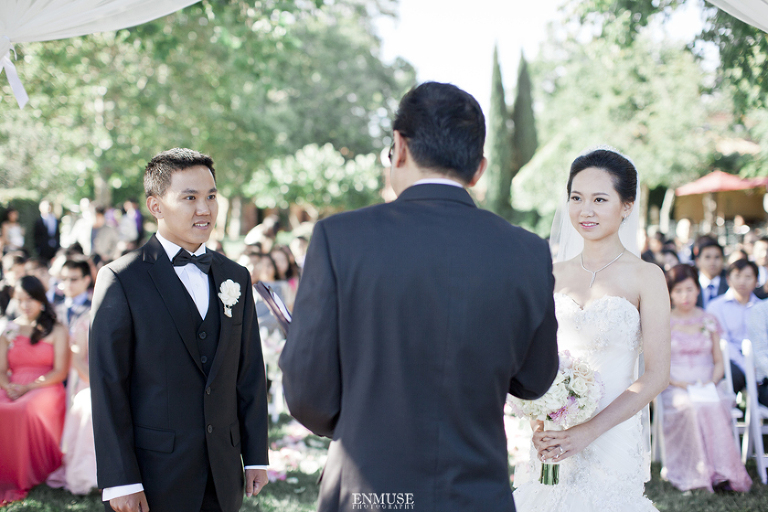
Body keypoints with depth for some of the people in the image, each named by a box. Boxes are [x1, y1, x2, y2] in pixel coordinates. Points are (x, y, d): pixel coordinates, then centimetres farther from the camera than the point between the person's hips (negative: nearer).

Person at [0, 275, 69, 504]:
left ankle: (28, 476, -28)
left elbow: (60, 372, 0)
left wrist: (29, 387, -13)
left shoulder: (56, 331, 9)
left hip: (45, 389, -3)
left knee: (27, 410, -39)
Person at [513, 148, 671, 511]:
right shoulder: (555, 275, 7)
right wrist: (538, 424, -9)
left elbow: (656, 375, -10)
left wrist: (589, 431, -17)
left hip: (612, 438, -3)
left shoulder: (645, 277, -5)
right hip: (551, 440, 3)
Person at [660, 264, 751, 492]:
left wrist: (711, 382, -7)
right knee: (695, 407, -36)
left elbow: (719, 362, 14)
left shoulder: (709, 321, 14)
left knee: (715, 405, -34)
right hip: (675, 388, -2)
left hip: (708, 386, 2)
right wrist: (677, 383, -13)